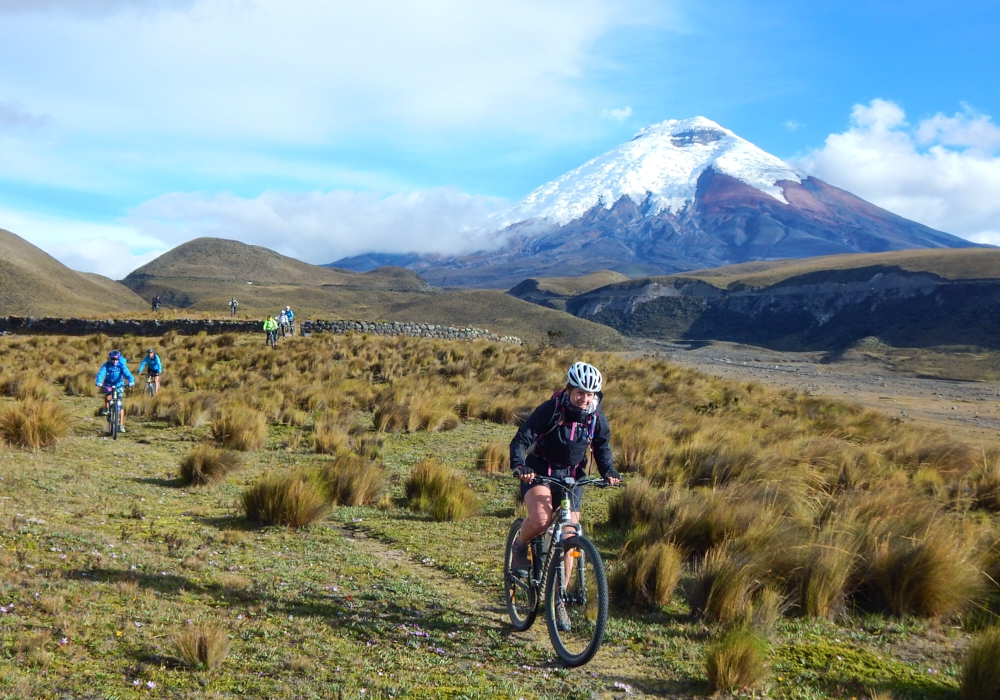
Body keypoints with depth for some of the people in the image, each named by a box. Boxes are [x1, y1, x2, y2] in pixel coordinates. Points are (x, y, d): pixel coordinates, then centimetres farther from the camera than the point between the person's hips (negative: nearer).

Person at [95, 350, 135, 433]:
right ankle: (106, 408, 4)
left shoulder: (122, 365, -16)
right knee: (108, 397, -30)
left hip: (118, 385, 0)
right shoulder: (106, 365, -16)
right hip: (108, 385, 0)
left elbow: (127, 373, -30)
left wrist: (131, 381, -50)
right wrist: (99, 383, -47)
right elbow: (101, 373, -28)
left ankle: (121, 424, -3)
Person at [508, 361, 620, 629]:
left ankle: (558, 602, 12)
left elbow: (602, 449, 9)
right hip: (539, 472, -3)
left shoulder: (597, 418, -6)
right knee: (541, 520, -33)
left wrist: (608, 472, -11)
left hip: (572, 476, 4)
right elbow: (521, 440, -19)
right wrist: (519, 467, -37)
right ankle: (520, 546, 3)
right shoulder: (549, 410, -18)